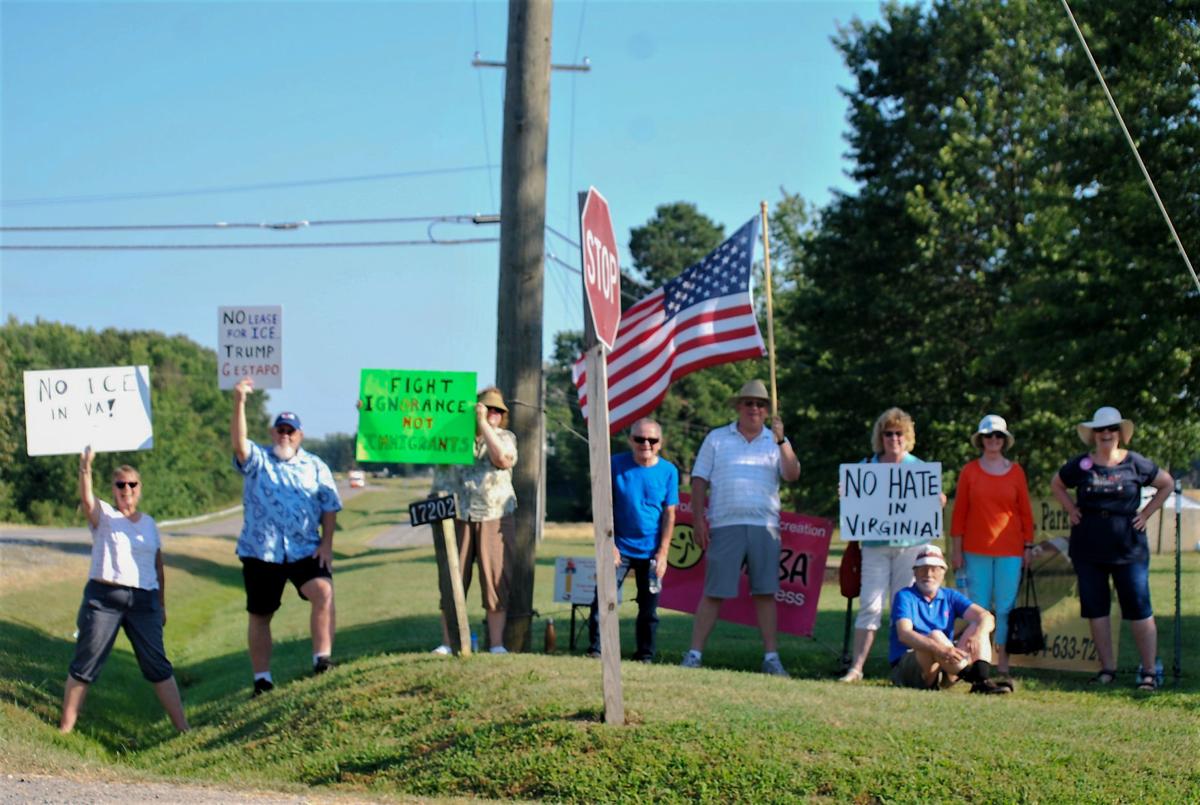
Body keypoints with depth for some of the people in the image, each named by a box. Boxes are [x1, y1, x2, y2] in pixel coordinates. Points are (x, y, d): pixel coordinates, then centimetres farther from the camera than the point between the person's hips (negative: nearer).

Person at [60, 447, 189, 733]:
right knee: (85, 664, 1)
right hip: (104, 598, -3)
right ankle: (65, 727, 10)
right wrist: (85, 468, -38)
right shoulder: (104, 516, 2)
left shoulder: (149, 523, 14)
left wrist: (161, 604, 18)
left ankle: (183, 728, 3)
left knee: (158, 665, 0)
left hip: (144, 601, 3)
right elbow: (87, 500, -21)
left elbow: (158, 567, 18)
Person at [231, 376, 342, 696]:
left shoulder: (315, 467, 9)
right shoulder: (257, 460, 4)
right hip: (260, 552, 0)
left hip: (305, 550, 0)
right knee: (260, 615, 6)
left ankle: (322, 658, -22)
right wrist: (239, 403, -31)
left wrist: (326, 544, -5)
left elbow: (330, 507, 7)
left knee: (323, 591, -24)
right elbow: (238, 443, -17)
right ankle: (262, 678, 16)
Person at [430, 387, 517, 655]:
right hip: (456, 519, 0)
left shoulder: (504, 437, 9)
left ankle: (497, 644, 1)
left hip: (495, 519, 0)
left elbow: (503, 459, -12)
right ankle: (447, 643, 5)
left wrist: (483, 424, -12)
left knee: (496, 582, -3)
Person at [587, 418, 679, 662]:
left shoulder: (668, 471, -1)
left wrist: (662, 552, -6)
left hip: (650, 551, 1)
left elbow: (669, 514, 0)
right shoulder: (616, 464, -3)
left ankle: (645, 656, 15)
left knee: (649, 607, 6)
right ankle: (596, 650, -5)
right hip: (620, 548, -1)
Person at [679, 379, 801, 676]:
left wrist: (781, 441, -15)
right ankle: (694, 654, 0)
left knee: (765, 593, 2)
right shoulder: (717, 439, 11)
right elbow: (699, 481, 8)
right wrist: (698, 520, -1)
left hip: (765, 527, 1)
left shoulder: (776, 441, 13)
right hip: (725, 526, -1)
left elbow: (793, 474, -2)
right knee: (714, 592, -3)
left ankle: (771, 657, 7)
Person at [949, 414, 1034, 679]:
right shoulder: (970, 471, 4)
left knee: (1006, 607, 0)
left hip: (1010, 551, 0)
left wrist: (1028, 546, 5)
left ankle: (1003, 664, 6)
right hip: (976, 550, 0)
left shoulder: (1015, 471, 7)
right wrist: (956, 549, 1)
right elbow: (959, 511, 5)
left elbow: (1025, 511, 9)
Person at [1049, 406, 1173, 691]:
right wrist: (1071, 509, 8)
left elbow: (1166, 484, 12)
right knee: (1095, 609, 5)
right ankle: (1107, 668, 15)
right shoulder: (1080, 465, 4)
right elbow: (1056, 484, 22)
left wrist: (1146, 513, 3)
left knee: (1139, 610, -4)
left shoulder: (1135, 463, -1)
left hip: (1128, 549, -2)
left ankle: (1149, 671, 0)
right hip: (1088, 550, 2)